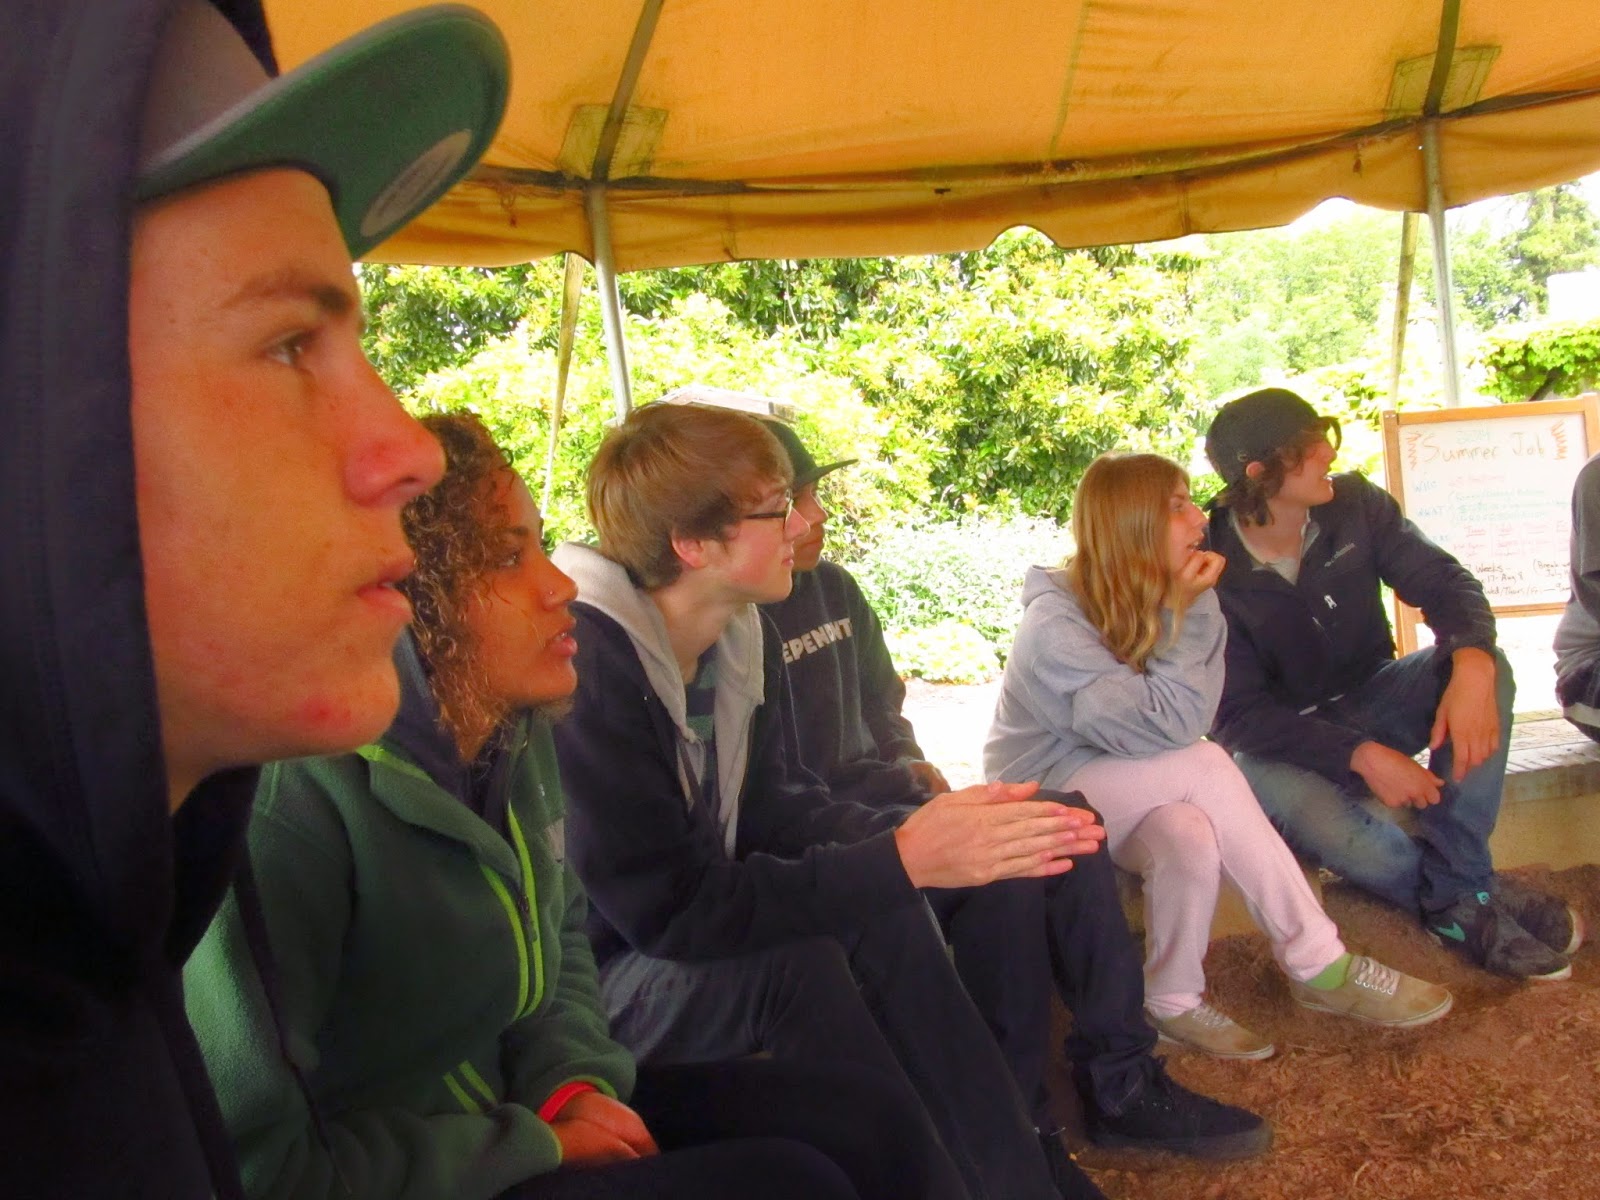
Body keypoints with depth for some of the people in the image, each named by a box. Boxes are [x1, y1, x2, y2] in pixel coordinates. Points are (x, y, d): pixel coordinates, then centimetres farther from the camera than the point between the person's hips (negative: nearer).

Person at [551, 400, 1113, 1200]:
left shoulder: (744, 635, -1)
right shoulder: (581, 664, -29)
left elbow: (778, 808, 1)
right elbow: (664, 908, -30)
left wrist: (919, 834, -18)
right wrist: (901, 860, -30)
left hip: (675, 943, 7)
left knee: (884, 915, -12)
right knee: (797, 959, -28)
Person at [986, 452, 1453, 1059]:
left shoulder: (1172, 599, -3)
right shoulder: (1055, 625, -23)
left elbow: (1188, 719, -15)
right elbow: (1166, 728, -28)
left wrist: (1190, 610, -25)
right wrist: (1183, 615, -24)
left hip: (1127, 793, 6)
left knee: (1192, 837, -30)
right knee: (1206, 767, -29)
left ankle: (1175, 1003, -11)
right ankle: (1319, 966, -18)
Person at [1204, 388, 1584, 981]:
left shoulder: (1353, 504, -8)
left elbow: (1446, 582, -11)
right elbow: (1240, 715, -21)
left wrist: (1473, 665, -33)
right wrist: (1360, 755, -32)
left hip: (1367, 703, 5)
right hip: (1278, 740, -5)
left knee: (1485, 665, -23)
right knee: (1333, 830, -37)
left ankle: (1455, 888, -20)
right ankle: (1465, 893, -6)